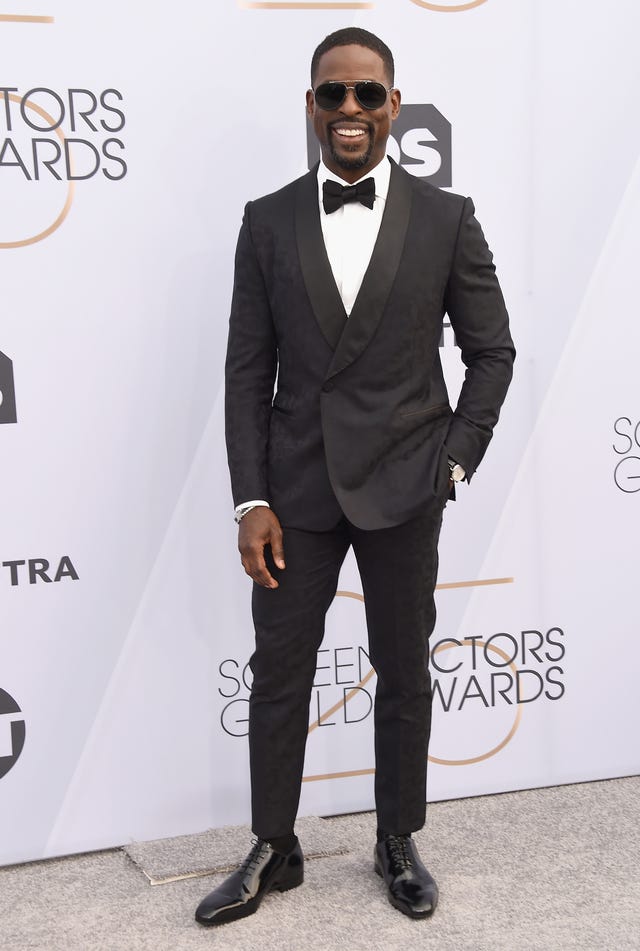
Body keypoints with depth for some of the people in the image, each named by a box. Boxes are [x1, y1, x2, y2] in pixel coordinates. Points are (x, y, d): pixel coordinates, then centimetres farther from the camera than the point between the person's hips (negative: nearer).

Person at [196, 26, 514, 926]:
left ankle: (398, 844, 30)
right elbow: (248, 369, 0)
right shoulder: (268, 221, 1)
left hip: (403, 488, -1)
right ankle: (273, 851, 25)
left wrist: (457, 459, -4)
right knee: (279, 672, 8)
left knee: (404, 673, 11)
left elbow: (492, 350, 5)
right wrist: (252, 499, -5)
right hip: (297, 489, 1)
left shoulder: (447, 219, -2)